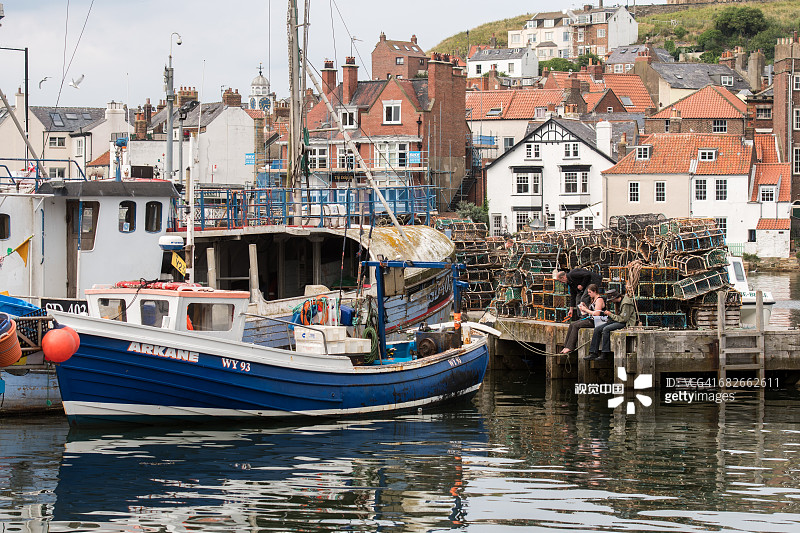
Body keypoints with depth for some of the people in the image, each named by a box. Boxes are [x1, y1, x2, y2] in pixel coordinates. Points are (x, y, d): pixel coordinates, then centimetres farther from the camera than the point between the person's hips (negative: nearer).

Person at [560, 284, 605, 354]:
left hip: (596, 321, -10)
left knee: (576, 326, -21)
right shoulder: (593, 299, 19)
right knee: (572, 325, -5)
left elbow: (597, 313, -22)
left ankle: (570, 348, -19)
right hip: (590, 319, 10)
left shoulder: (599, 300, -12)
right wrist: (585, 306, 8)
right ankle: (566, 346, -10)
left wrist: (585, 309, -13)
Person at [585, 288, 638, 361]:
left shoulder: (626, 303, -18)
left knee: (606, 329, -30)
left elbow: (623, 319, -21)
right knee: (597, 329, -4)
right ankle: (593, 353, -7)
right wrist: (610, 314, 4)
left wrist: (611, 315, -14)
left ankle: (604, 354, -26)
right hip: (619, 321, 10)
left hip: (626, 323, -10)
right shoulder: (618, 302, 12)